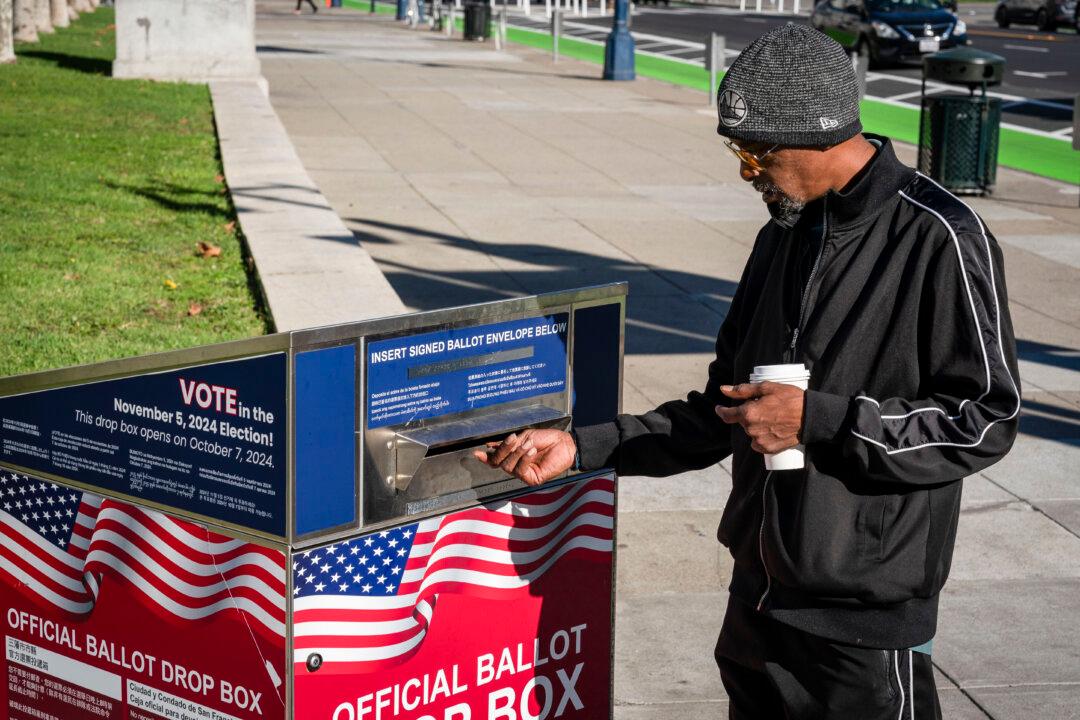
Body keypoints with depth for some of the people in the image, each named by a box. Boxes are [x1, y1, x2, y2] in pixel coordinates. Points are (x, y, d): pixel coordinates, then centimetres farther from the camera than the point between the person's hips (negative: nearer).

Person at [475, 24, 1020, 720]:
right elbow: (721, 412, 15)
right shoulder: (784, 239, 10)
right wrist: (583, 446, 5)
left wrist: (817, 420, -20)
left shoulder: (939, 239, -14)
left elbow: (985, 420, -15)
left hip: (869, 621, -7)